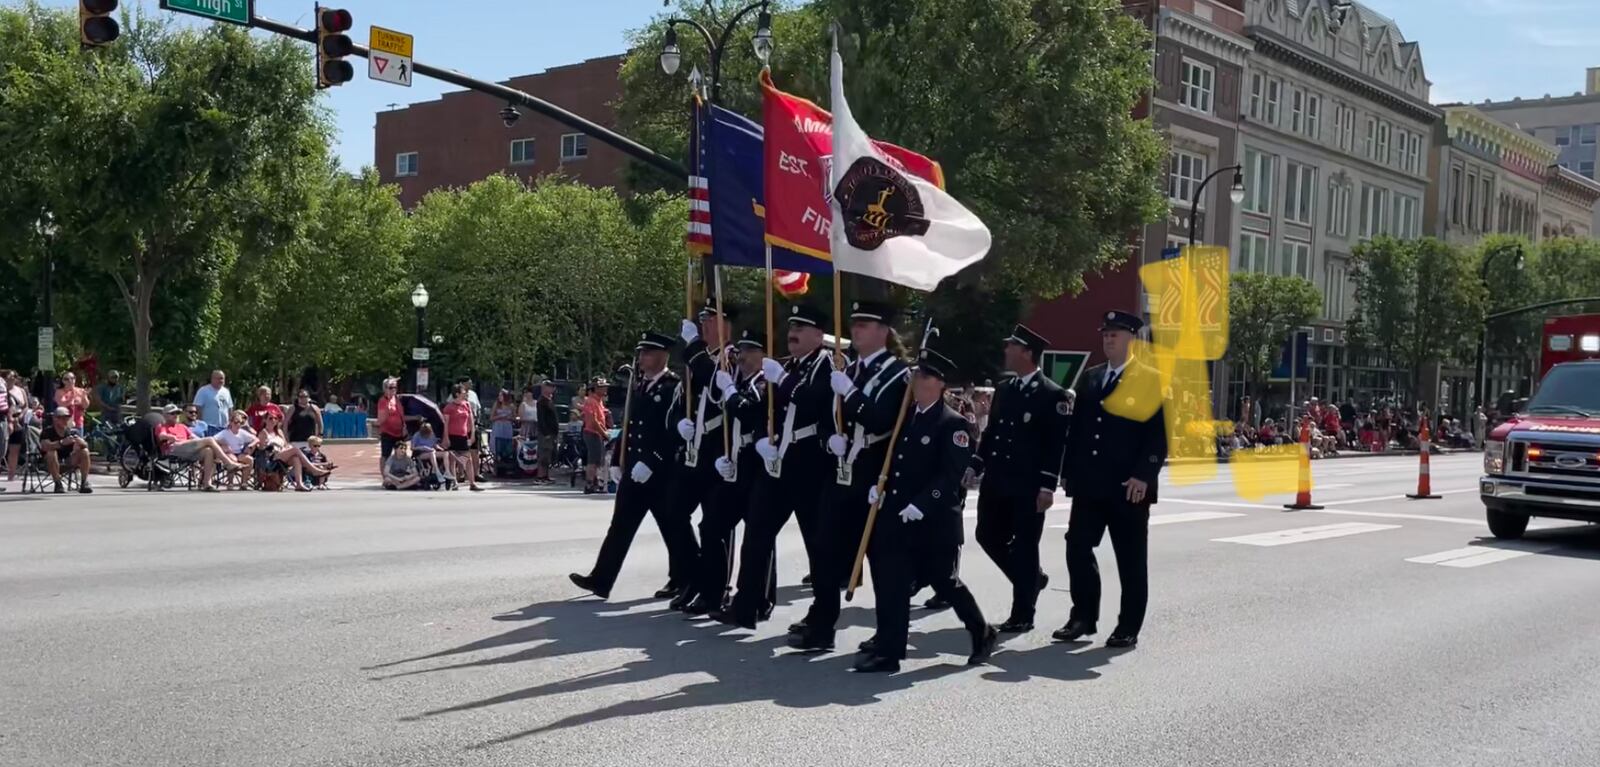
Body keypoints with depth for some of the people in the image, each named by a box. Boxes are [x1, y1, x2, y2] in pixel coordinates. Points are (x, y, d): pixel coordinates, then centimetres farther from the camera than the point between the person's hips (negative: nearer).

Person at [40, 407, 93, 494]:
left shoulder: (73, 431, -1)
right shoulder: (47, 431, -10)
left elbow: (85, 445, -13)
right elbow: (44, 446, -29)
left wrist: (79, 441, -36)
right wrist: (61, 443, -44)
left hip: (69, 462, 3)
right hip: (51, 464, -3)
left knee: (85, 451, -18)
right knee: (51, 453, -33)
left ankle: (84, 483, -18)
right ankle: (58, 484, -27)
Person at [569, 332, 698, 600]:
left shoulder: (675, 387, -10)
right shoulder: (638, 386, 14)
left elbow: (674, 431, -18)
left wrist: (650, 463, -22)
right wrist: (617, 462, 14)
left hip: (662, 473, -7)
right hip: (633, 470, 7)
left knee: (675, 529, 5)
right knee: (621, 526, 6)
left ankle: (685, 582, 18)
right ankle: (600, 580, 7)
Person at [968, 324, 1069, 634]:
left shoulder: (1053, 394, -9)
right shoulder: (1004, 389, 12)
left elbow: (1056, 444, -12)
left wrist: (1047, 487, -17)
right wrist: (975, 467, 11)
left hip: (1029, 485, -7)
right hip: (997, 480, 7)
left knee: (1024, 546, -1)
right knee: (988, 535, 11)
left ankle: (1023, 614, 9)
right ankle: (1031, 578, 32)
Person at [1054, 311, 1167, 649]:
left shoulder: (1153, 380, -4)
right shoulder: (1090, 377, 13)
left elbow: (1159, 433, -9)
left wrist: (1143, 476, -17)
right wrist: (1071, 473, 9)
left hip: (1129, 486, -5)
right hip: (1089, 484, 5)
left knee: (1130, 559, 4)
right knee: (1077, 548, 3)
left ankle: (1129, 627, 13)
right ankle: (1083, 616, 17)